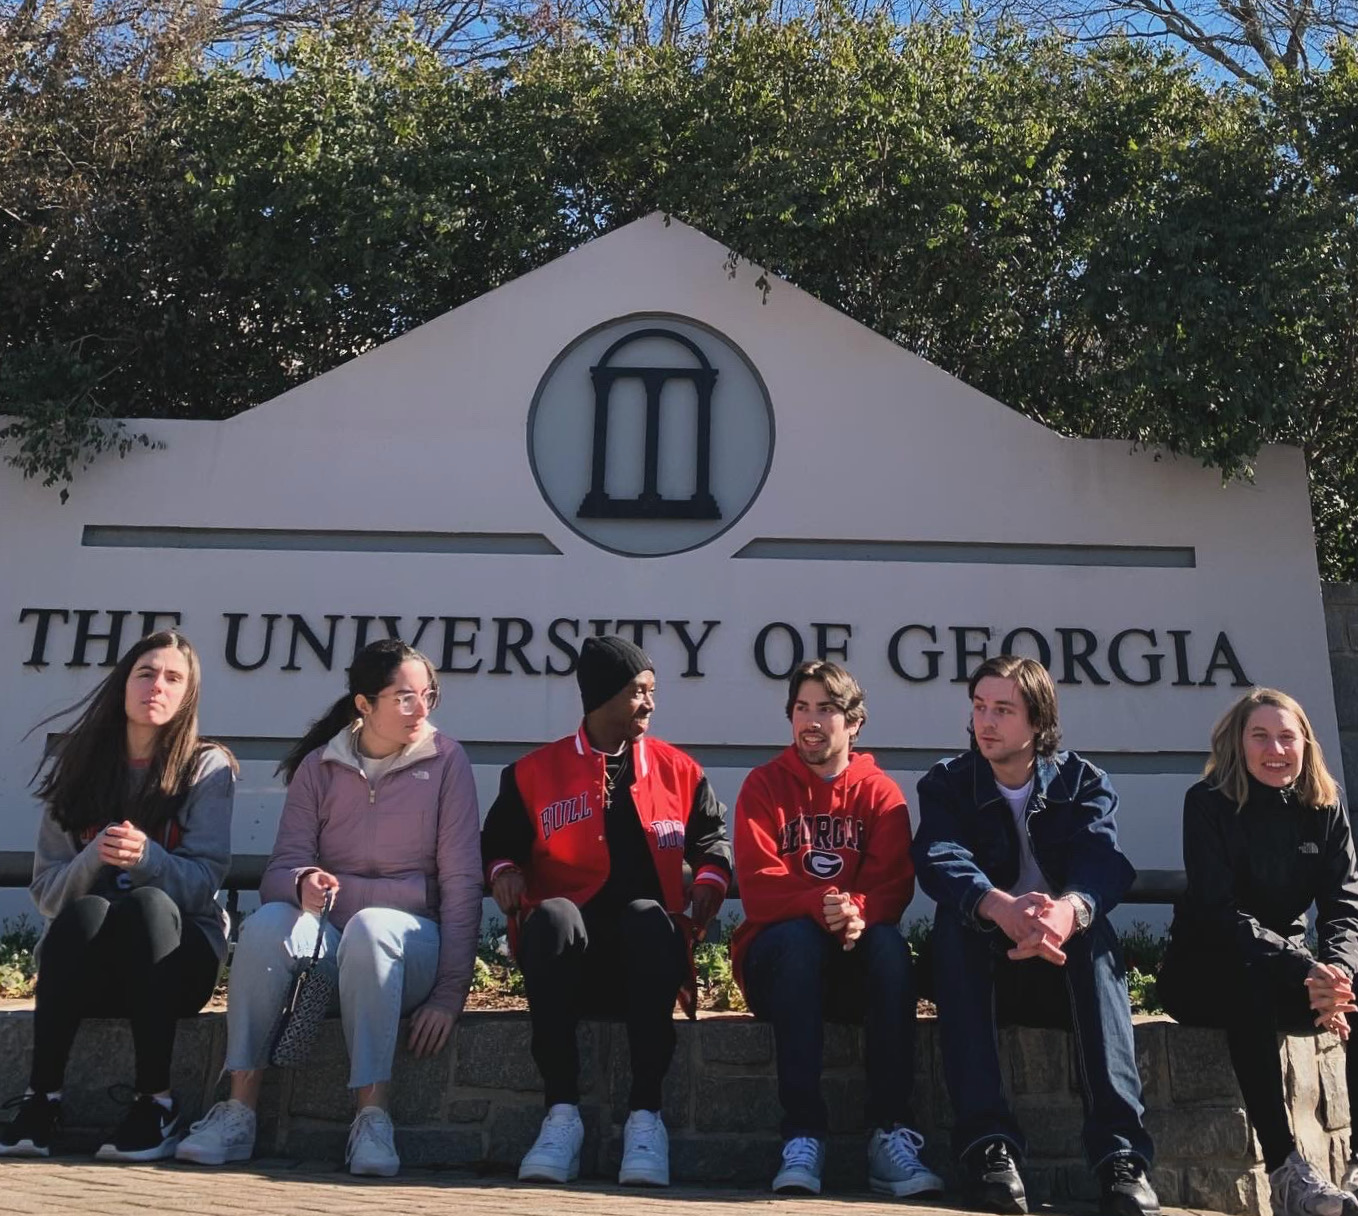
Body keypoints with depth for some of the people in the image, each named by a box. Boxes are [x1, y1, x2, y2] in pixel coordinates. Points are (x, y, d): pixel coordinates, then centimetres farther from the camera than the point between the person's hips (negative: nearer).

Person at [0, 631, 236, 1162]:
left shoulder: (208, 768, 0)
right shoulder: (74, 768, 6)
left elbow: (204, 879, -9)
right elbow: (46, 890, 1)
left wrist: (146, 857, -29)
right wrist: (95, 858, -21)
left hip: (177, 961, -1)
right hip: (86, 963, 2)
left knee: (147, 903, -34)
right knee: (85, 912, -32)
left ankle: (156, 1101, -29)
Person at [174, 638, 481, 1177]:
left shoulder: (445, 760, 1)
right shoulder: (319, 767, 7)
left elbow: (461, 881, -4)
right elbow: (283, 866, 1)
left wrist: (449, 992, -11)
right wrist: (303, 881, -26)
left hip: (407, 945, -2)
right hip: (326, 937, 2)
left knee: (368, 926, -36)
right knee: (267, 922, -30)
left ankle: (373, 1118, -34)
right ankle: (239, 1112, -26)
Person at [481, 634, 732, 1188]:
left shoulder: (678, 770, 12)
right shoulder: (535, 772, 8)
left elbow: (711, 837, 21)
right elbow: (497, 842, 17)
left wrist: (710, 877, 1)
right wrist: (503, 869, -5)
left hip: (646, 952, 1)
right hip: (566, 951, 0)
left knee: (647, 915, -35)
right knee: (552, 914, -35)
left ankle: (646, 1113, -34)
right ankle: (562, 1112, -34)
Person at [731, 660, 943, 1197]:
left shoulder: (880, 792, 5)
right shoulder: (765, 785, 1)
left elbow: (893, 882, -8)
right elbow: (758, 882, -11)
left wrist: (857, 912, -31)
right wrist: (819, 906, -31)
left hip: (856, 958, 1)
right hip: (780, 955, -1)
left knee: (891, 944, -30)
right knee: (799, 936, -34)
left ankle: (892, 1135, -30)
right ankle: (803, 1136, -36)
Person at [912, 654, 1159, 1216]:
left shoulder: (1084, 783, 1)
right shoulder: (947, 784, -1)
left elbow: (1105, 864, -20)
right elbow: (939, 860, -22)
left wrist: (1069, 909, -45)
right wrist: (1001, 907, -46)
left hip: (1064, 969, 1)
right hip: (983, 969, 0)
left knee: (1095, 928, -31)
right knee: (954, 917, -31)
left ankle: (1119, 1149, -39)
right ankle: (987, 1140, -39)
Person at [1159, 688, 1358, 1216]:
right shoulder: (1209, 803, -12)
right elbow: (1219, 912, -21)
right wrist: (1307, 972, -34)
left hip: (1289, 966, 5)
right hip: (1206, 970, -4)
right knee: (1250, 980, -37)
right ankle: (1285, 1170, -38)